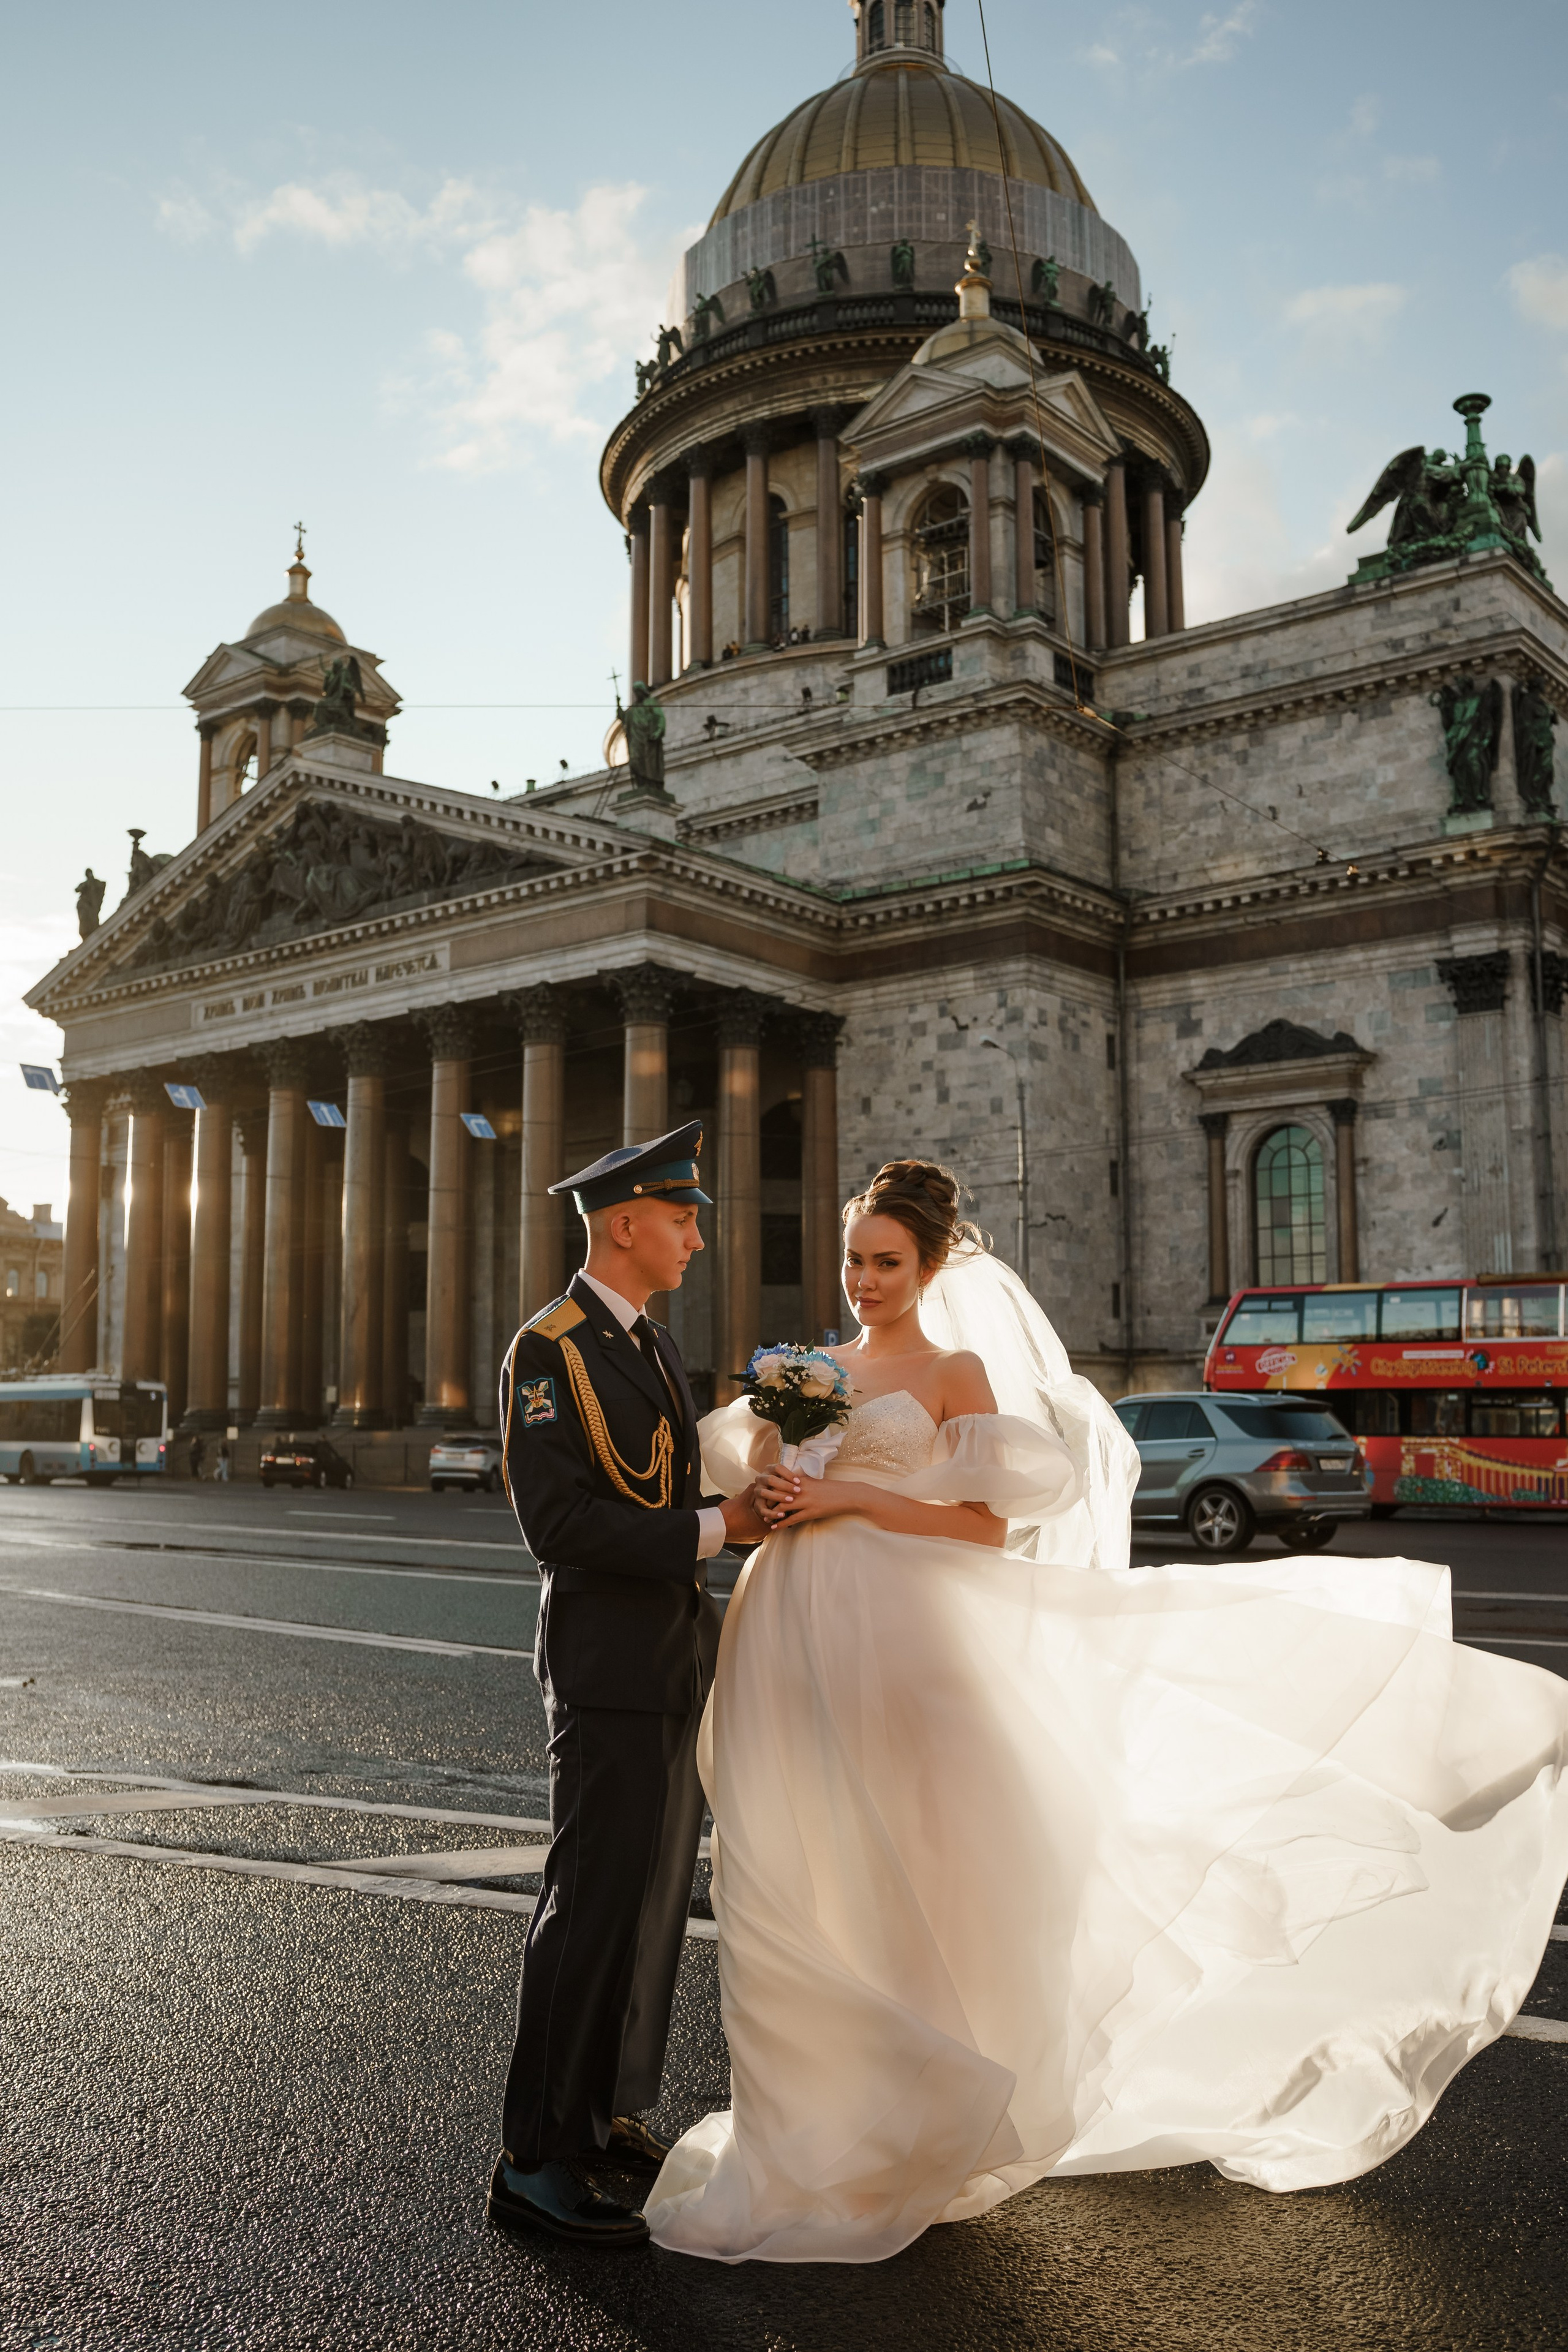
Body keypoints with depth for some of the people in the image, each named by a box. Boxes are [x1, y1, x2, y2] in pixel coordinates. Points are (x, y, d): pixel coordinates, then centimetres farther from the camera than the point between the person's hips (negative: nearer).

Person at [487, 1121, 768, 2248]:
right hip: (610, 1670, -9)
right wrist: (715, 1528, -20)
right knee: (596, 1902, -4)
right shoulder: (548, 1352, -14)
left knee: (657, 1899, 14)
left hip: (678, 1659, 9)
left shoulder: (653, 1343, 14)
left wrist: (752, 1492, 4)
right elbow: (562, 1525, -22)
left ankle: (614, 2113, 27)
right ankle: (538, 2156, 8)